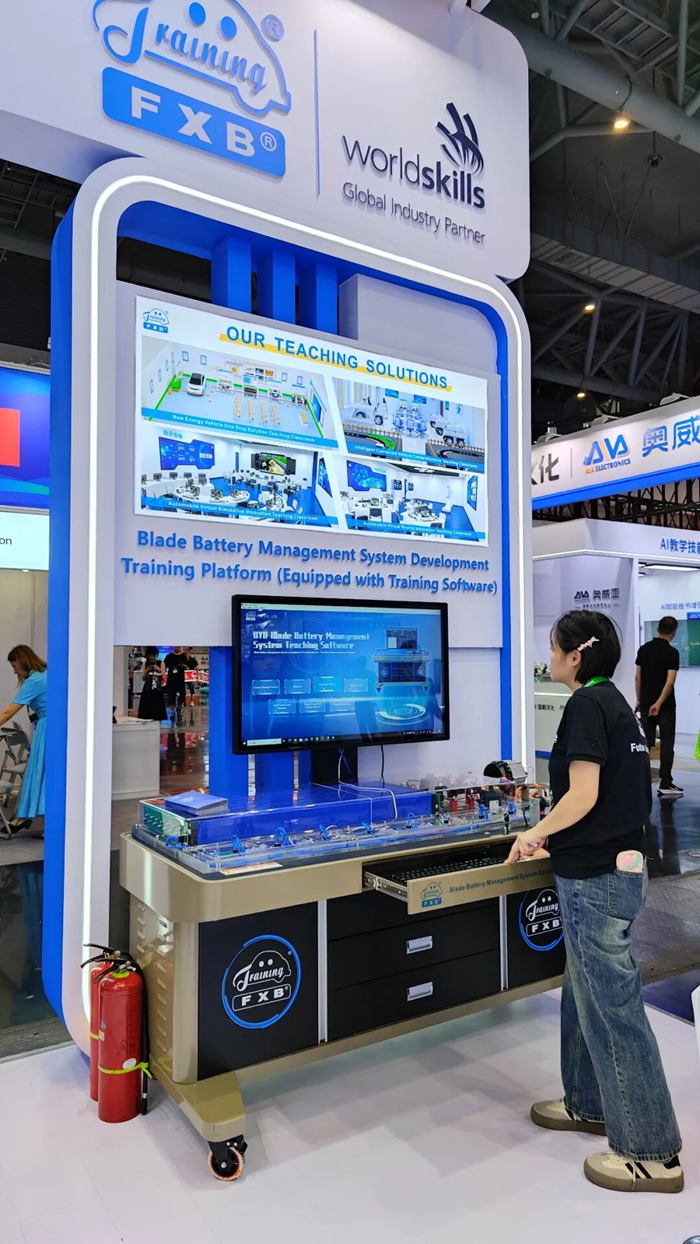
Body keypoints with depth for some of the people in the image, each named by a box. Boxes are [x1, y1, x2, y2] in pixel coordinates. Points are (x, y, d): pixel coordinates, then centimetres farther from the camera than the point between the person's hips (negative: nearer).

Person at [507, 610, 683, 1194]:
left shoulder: (587, 704, -16)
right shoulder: (616, 703, 13)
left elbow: (582, 795, -21)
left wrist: (535, 834, -6)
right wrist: (553, 834, 18)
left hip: (597, 877, -10)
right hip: (619, 865, 10)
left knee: (613, 1006, 1)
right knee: (587, 992, 21)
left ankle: (654, 1153, 13)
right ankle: (590, 1105, 37)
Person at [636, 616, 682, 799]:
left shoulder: (644, 649, 4)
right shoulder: (672, 652, -11)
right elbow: (670, 682, -19)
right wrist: (659, 703, -19)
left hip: (645, 704, 5)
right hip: (665, 706, -5)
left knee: (645, 744, 9)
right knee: (667, 744, 0)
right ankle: (665, 784, -1)